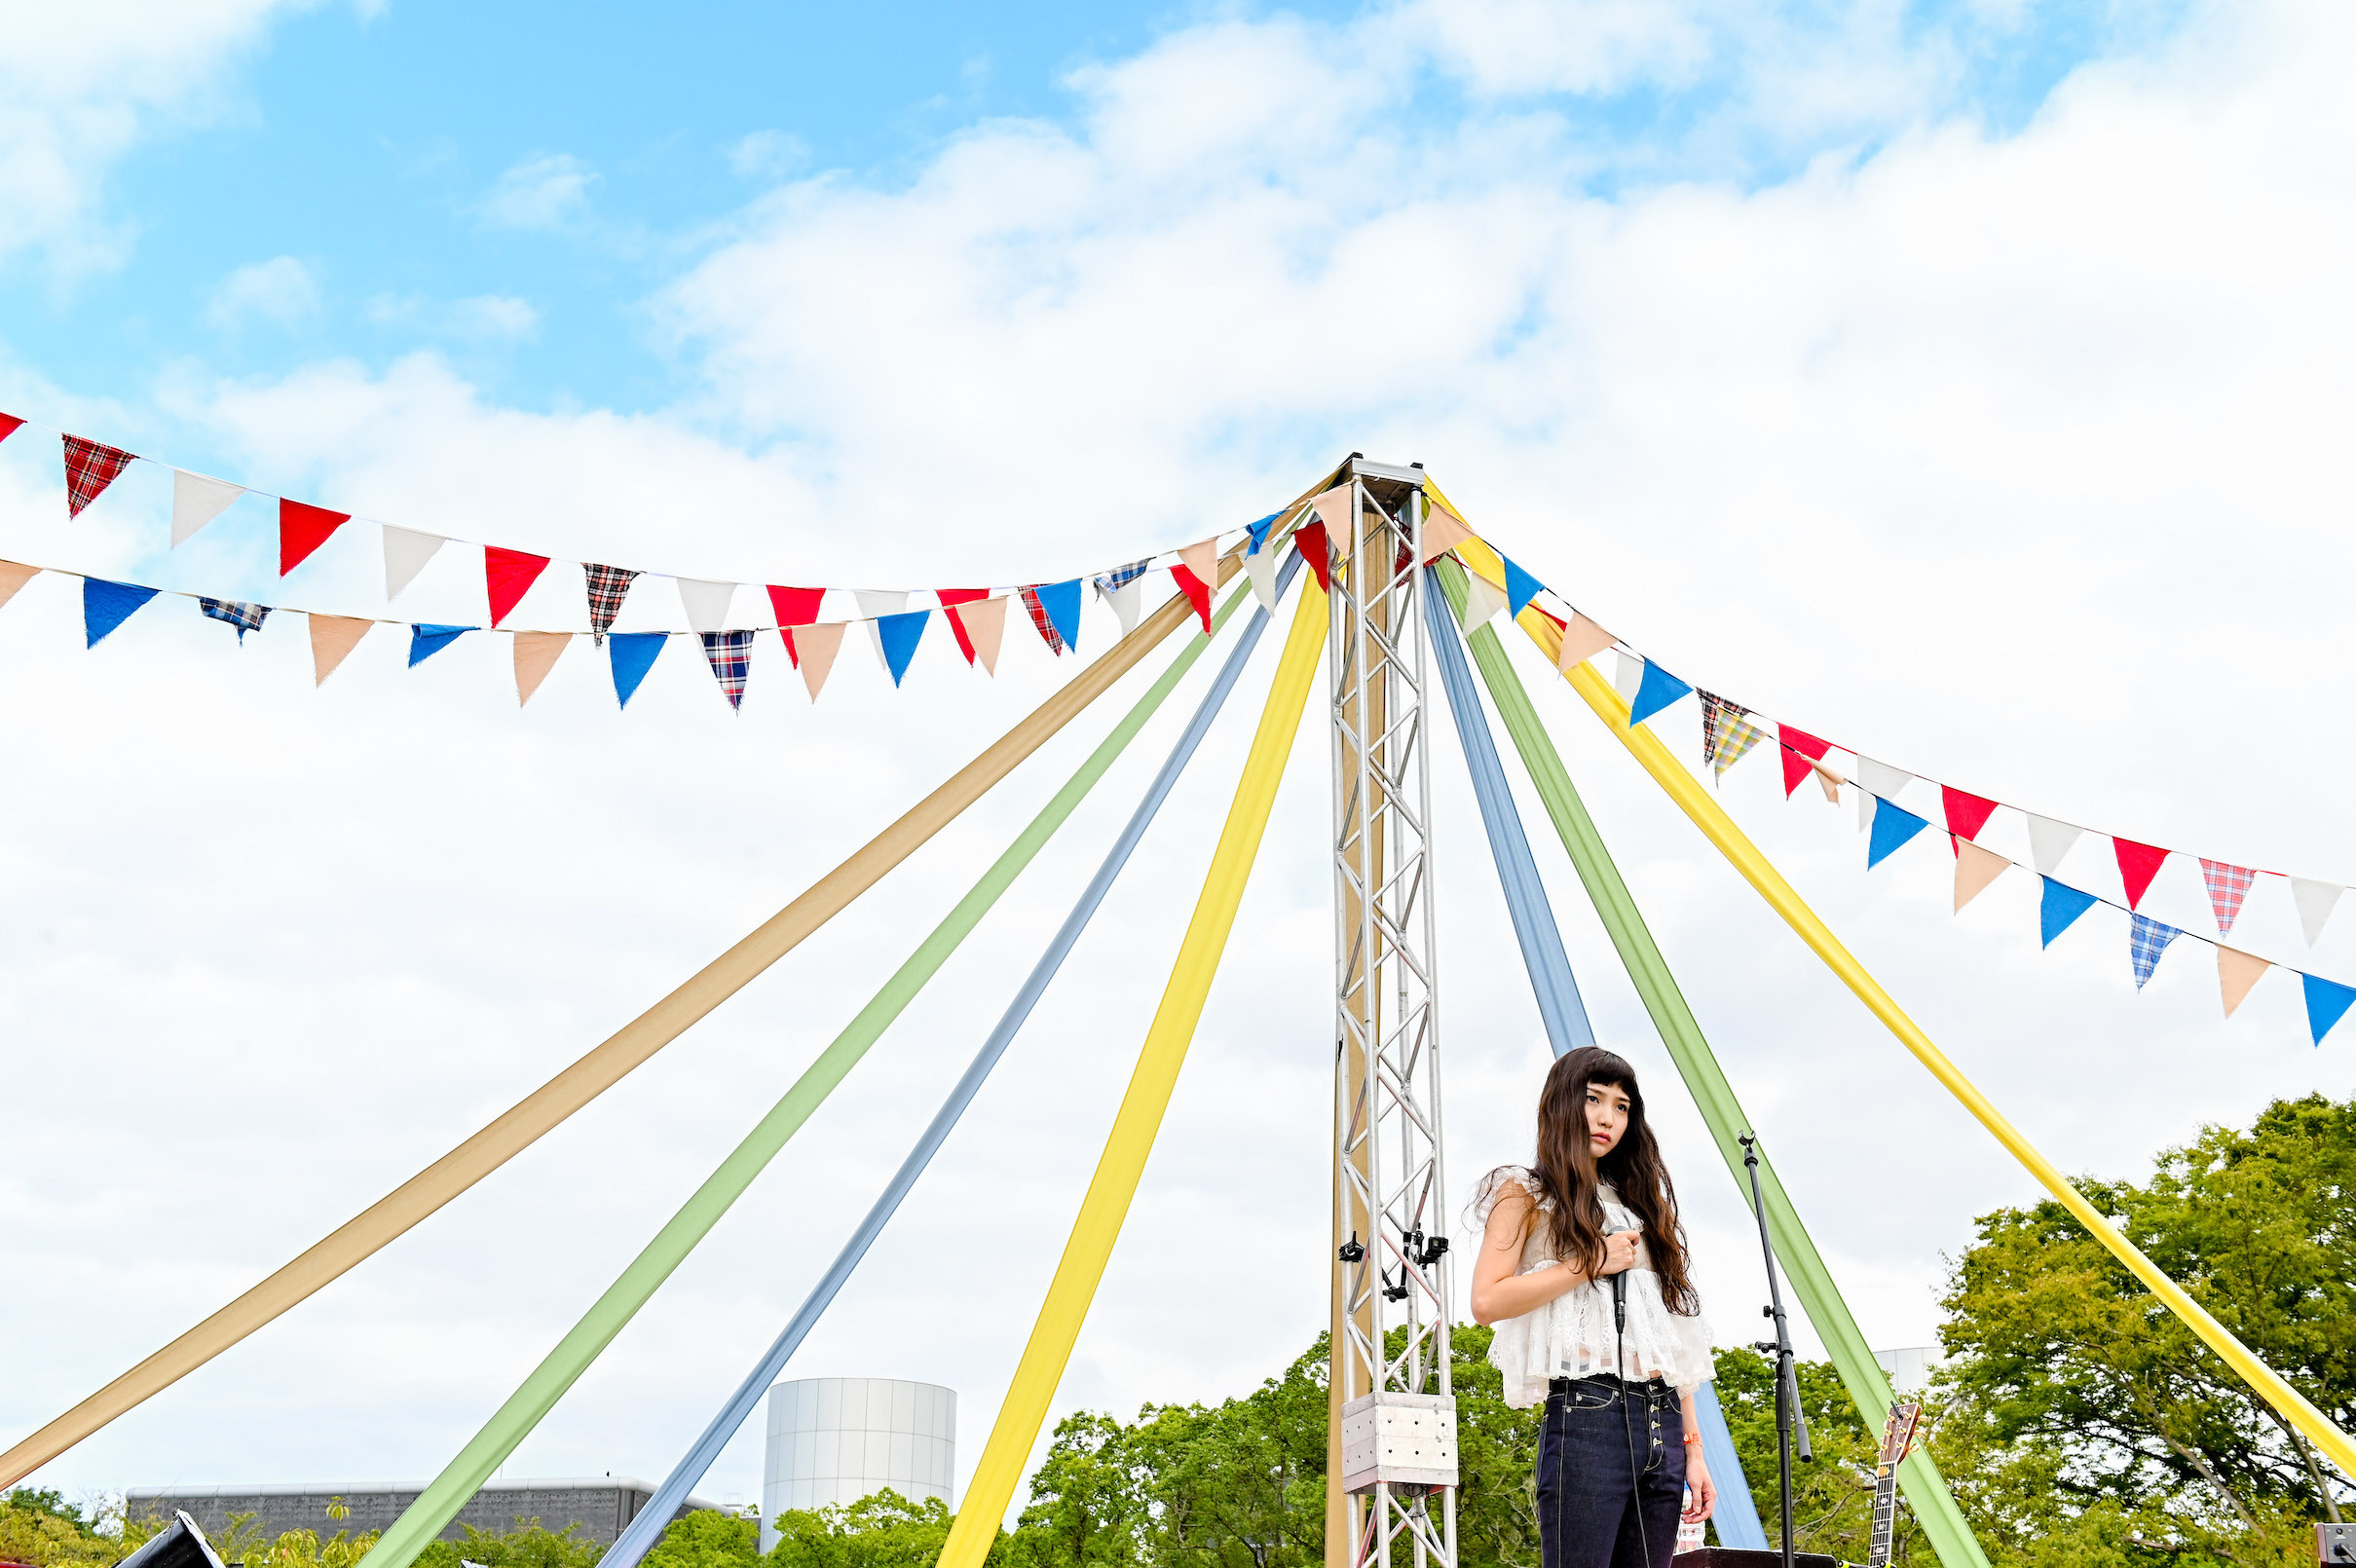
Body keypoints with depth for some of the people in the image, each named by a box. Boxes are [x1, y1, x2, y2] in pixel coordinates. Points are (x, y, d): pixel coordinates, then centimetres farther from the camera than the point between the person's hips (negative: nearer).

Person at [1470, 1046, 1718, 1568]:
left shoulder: (1640, 1200, 24)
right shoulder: (1527, 1191, 7)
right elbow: (1487, 1301, -7)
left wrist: (1693, 1448, 14)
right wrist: (1590, 1264, -8)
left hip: (1663, 1421, 6)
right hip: (1588, 1412, -6)